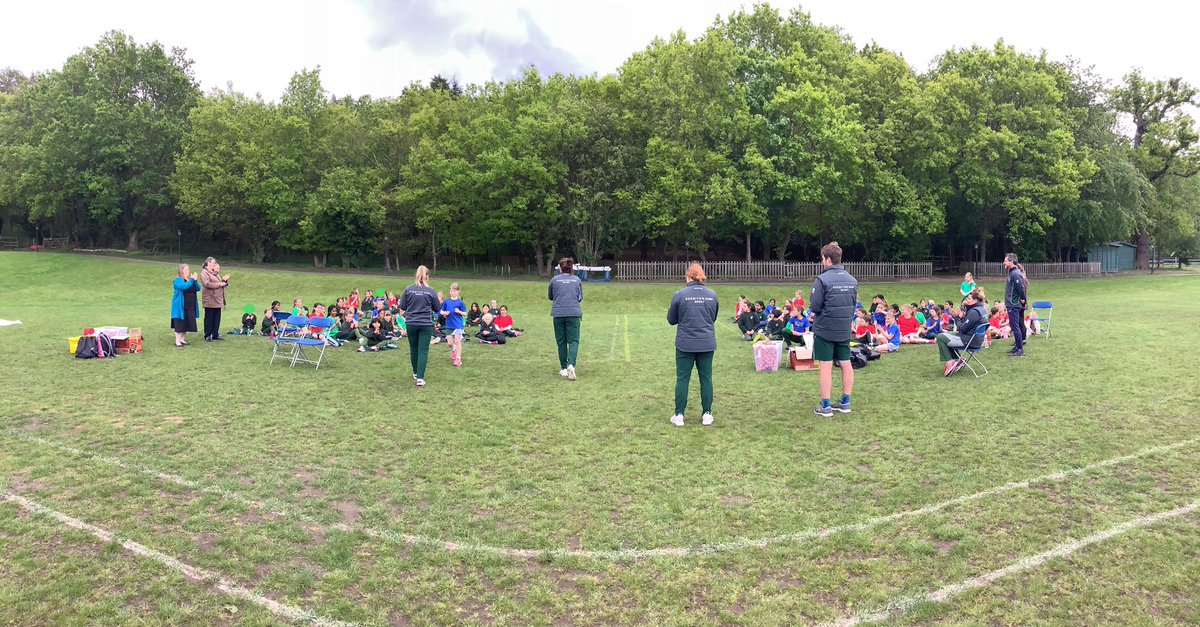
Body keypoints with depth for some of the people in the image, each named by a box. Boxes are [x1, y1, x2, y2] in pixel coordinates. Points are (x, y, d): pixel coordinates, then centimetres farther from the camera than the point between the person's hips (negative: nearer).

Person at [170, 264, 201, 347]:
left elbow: (198, 288, 4)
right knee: (180, 324, -3)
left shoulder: (190, 279, 13)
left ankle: (183, 340, 20)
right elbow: (184, 286, -29)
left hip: (190, 307, 7)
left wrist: (195, 280, -11)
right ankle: (177, 341, 2)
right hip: (180, 307, -7)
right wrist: (192, 280, -22)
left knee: (186, 324, 11)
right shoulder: (178, 280, -9)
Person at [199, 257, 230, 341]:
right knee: (209, 318, -2)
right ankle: (207, 336, 4)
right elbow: (207, 284, -19)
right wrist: (219, 284, -14)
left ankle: (215, 334, 14)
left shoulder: (216, 274, 21)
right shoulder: (204, 273, -6)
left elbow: (221, 283, 28)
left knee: (217, 318, 8)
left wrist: (224, 280, 9)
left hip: (218, 300, 8)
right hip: (209, 300, -8)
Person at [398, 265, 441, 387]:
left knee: (413, 348, 18)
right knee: (423, 350, -1)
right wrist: (440, 302, 25)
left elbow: (402, 307, 2)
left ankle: (415, 372, 34)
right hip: (426, 324, -2)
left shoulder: (408, 289, -4)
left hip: (411, 323, 2)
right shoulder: (431, 291, -5)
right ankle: (420, 378, -10)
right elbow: (437, 309, 5)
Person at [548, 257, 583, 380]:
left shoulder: (555, 280, 4)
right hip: (574, 313, 0)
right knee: (573, 340, -1)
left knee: (561, 341, 10)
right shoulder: (577, 280, 7)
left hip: (558, 314, 0)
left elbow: (549, 296, 15)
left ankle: (564, 368, 13)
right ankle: (571, 365, -22)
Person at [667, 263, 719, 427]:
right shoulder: (712, 295, 1)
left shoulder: (680, 295, -9)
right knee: (706, 378, 11)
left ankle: (679, 415, 9)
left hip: (685, 344, -2)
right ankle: (707, 414, 16)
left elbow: (671, 320, 2)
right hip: (707, 344, 2)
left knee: (682, 378, 5)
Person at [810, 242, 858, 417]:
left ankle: (825, 406, 6)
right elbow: (853, 304, 13)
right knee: (846, 364, 12)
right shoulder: (852, 280, 5)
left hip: (825, 330, -6)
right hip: (845, 330, 6)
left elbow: (814, 306, -16)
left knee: (825, 366, 0)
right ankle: (845, 402, 21)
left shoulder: (822, 280, -16)